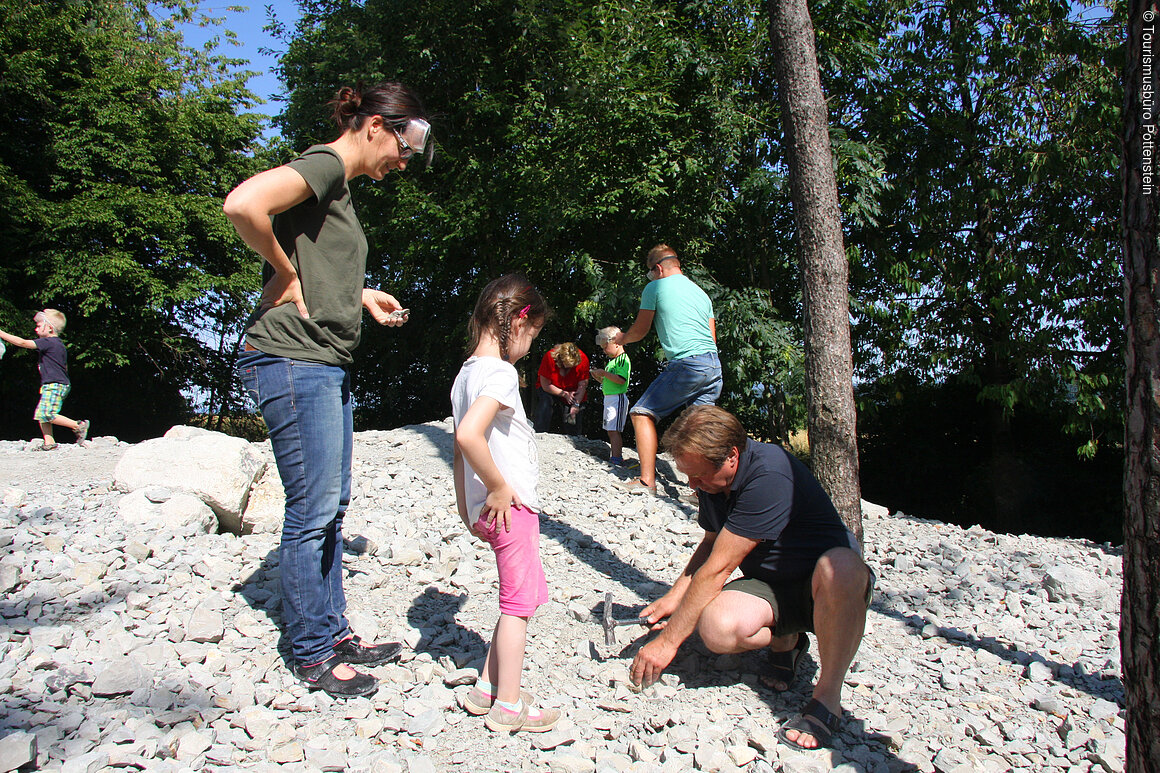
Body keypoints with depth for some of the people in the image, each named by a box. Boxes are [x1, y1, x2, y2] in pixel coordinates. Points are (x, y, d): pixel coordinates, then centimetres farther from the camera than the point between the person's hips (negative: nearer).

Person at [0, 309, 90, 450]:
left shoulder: (48, 342, -12)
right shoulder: (58, 344, 19)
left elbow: (23, 343, -15)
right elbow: (64, 366, 28)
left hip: (55, 385, -10)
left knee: (48, 414, -16)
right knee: (41, 414, 8)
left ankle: (79, 426, -10)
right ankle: (48, 442, 6)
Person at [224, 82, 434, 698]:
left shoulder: (339, 188, 20)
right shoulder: (323, 165, -10)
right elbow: (242, 204, -28)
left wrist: (362, 295, 17)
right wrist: (286, 274, -16)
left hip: (327, 364, 10)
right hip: (293, 359, -10)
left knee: (331, 507, 15)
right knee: (311, 511, -2)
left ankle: (334, 632, 27)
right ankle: (313, 655, 12)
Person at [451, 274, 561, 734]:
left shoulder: (467, 372, 11)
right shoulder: (500, 372, -18)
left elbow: (460, 445, 15)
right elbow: (469, 434, -34)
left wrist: (466, 506, 20)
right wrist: (499, 488, -21)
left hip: (490, 507, 9)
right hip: (511, 505, -9)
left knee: (521, 599, 20)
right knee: (518, 603, 4)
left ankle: (486, 689, 28)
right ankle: (508, 706, 17)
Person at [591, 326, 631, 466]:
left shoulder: (624, 359, -11)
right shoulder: (612, 360, 18)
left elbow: (621, 380, -22)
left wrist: (604, 373, -20)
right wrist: (599, 377, 8)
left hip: (617, 398, -10)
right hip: (608, 398, 10)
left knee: (613, 430, -13)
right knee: (610, 431, 11)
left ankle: (617, 460, -13)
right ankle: (615, 457, 16)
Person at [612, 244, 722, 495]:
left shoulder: (655, 287, 4)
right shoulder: (700, 291, 23)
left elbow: (640, 330, 10)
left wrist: (622, 338, 31)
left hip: (687, 364, -7)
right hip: (714, 365, 7)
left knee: (642, 413, 0)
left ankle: (647, 481, -6)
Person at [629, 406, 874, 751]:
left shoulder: (769, 475, -28)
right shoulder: (710, 479, -1)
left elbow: (717, 569, -26)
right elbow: (710, 544, 16)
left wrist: (668, 641, -20)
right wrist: (674, 597, 2)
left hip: (823, 587, -5)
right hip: (769, 587, 6)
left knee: (838, 568, -42)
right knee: (716, 626, -28)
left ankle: (827, 697, -21)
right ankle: (784, 641, 6)